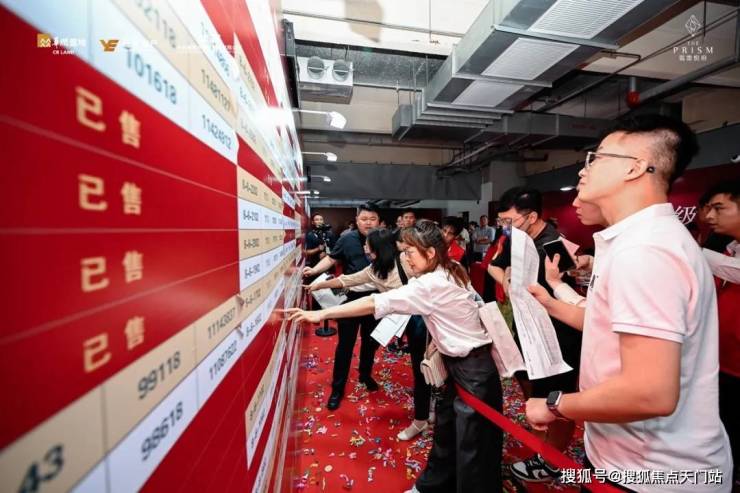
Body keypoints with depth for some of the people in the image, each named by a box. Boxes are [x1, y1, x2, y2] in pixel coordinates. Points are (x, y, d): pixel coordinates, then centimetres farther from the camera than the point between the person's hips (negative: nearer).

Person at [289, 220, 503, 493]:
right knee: (445, 428, 21)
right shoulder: (448, 273, 1)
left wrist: (321, 313, -26)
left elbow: (377, 303, -30)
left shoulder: (432, 285, -27)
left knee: (473, 444, 9)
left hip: (474, 368, -9)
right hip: (461, 361, 9)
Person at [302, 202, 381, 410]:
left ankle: (365, 375, 43)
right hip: (351, 298, -2)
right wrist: (314, 270, -15)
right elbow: (331, 259, -1)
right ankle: (337, 388, 23)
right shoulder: (347, 239, -5)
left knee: (370, 341, 19)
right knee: (345, 344, 7)